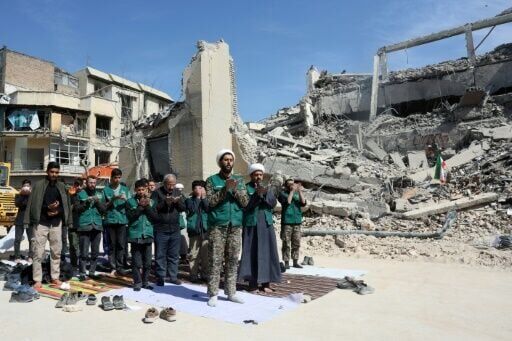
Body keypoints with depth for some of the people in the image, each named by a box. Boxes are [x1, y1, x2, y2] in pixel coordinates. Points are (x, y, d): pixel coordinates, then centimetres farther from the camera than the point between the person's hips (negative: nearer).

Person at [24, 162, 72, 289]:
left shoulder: (62, 186, 9)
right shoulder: (38, 185, 0)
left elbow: (66, 205, 9)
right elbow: (33, 204, -4)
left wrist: (58, 211, -9)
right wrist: (47, 208, -17)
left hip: (56, 223, 3)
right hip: (41, 223, -3)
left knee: (56, 252, 8)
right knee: (38, 252, -2)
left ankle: (55, 277, 17)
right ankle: (37, 280, 6)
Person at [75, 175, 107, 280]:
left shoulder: (100, 194, 13)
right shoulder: (81, 194, 5)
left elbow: (104, 209, 7)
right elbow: (77, 209, -3)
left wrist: (98, 202, -8)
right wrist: (86, 202, -14)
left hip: (97, 226, 3)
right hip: (84, 226, -3)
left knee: (95, 252, 7)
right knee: (84, 252, -5)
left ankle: (92, 272, 17)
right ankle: (82, 273, 4)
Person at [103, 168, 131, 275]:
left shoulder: (125, 189, 11)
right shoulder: (106, 190, 6)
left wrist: (125, 200, -11)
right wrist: (113, 199, -10)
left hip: (122, 220, 1)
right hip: (110, 220, -1)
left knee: (121, 244, -2)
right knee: (112, 244, 2)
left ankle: (119, 267, 4)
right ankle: (112, 267, 9)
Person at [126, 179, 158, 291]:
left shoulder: (151, 202, 8)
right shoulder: (130, 202, 1)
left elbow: (155, 217, 0)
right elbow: (130, 216, -11)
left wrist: (147, 206, -11)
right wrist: (140, 206, -14)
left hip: (148, 235, 3)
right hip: (135, 235, -3)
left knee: (147, 262, 9)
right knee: (136, 262, 0)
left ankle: (145, 281, 21)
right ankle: (137, 282, 11)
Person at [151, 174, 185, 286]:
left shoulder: (177, 192, 12)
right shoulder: (157, 193, -2)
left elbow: (183, 208, 7)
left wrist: (177, 202, -12)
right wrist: (165, 202, -21)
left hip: (175, 229, 4)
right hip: (161, 229, -4)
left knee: (174, 255, 10)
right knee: (160, 255, 4)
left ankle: (173, 276, 19)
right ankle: (160, 277, 14)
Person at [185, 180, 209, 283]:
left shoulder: (206, 199, 10)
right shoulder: (189, 200, 5)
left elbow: (209, 209, -6)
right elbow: (192, 210, -12)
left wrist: (203, 198, -6)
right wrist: (198, 198, -6)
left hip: (205, 229, 2)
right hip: (194, 230, -1)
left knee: (205, 254, 5)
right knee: (194, 254, -1)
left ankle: (205, 274, 14)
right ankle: (194, 275, 6)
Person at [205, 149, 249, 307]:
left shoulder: (239, 180, 11)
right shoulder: (212, 180, 2)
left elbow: (245, 202, 3)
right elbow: (211, 201, -9)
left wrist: (235, 190, -13)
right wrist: (225, 189, -17)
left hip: (235, 226, 3)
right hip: (217, 226, -3)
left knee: (232, 261, 7)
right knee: (215, 261, -2)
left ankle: (231, 292, 16)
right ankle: (213, 294, 5)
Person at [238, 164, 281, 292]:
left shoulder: (268, 188, 13)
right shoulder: (245, 188, 0)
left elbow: (273, 203, -2)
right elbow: (245, 205, -13)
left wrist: (265, 193, -19)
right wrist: (257, 194, -25)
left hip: (266, 225, 4)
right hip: (251, 225, -4)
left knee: (266, 252, 2)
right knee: (252, 253, -2)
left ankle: (265, 283, 9)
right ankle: (253, 283, 5)